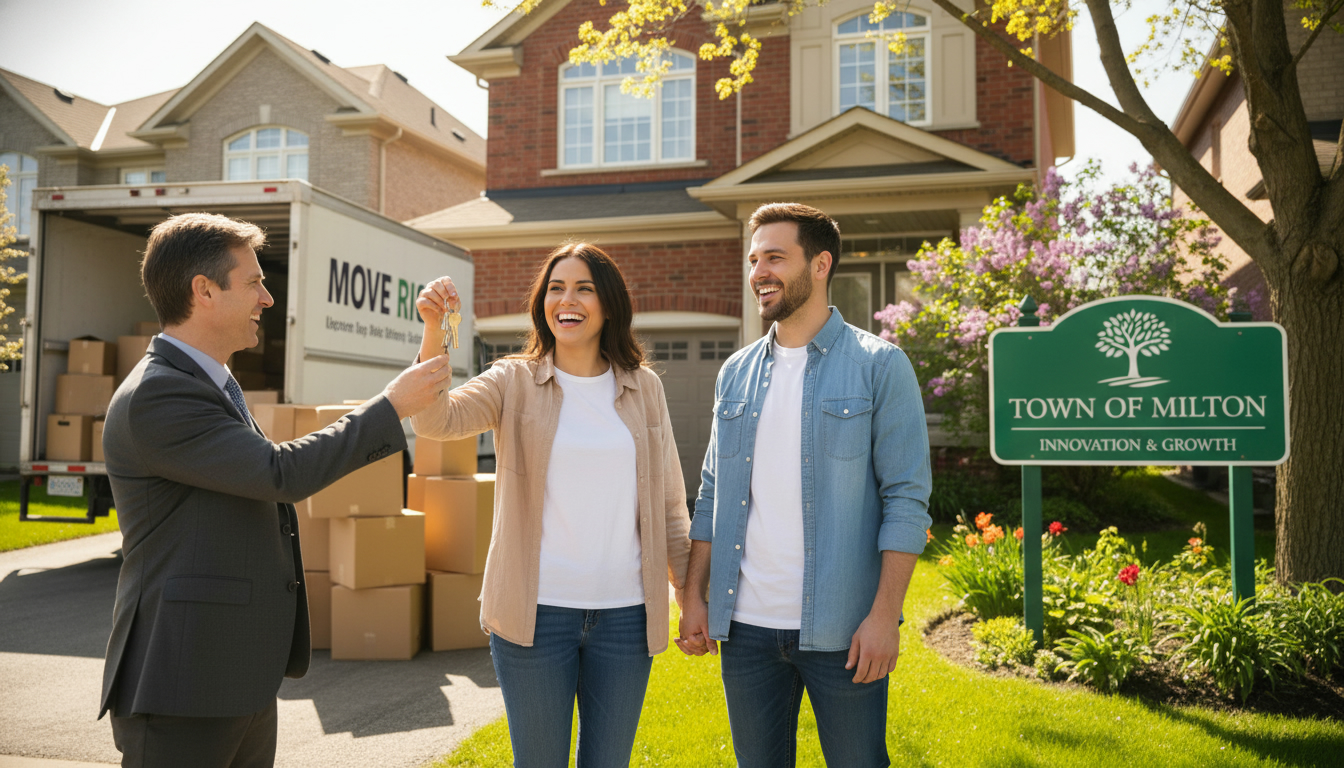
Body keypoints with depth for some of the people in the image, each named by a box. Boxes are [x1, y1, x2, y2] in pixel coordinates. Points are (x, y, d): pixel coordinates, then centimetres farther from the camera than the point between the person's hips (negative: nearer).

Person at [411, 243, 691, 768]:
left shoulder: (644, 389, 6)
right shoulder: (515, 382, 1)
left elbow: (667, 504, 11)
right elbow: (436, 422, -17)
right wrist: (433, 330, -30)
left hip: (624, 613, 2)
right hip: (535, 611, -1)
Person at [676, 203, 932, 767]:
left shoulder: (879, 366, -4)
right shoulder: (736, 373, 9)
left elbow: (906, 499, -8)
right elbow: (713, 495, 12)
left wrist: (885, 614, -14)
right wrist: (693, 596, 7)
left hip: (839, 630, -4)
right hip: (745, 625, 4)